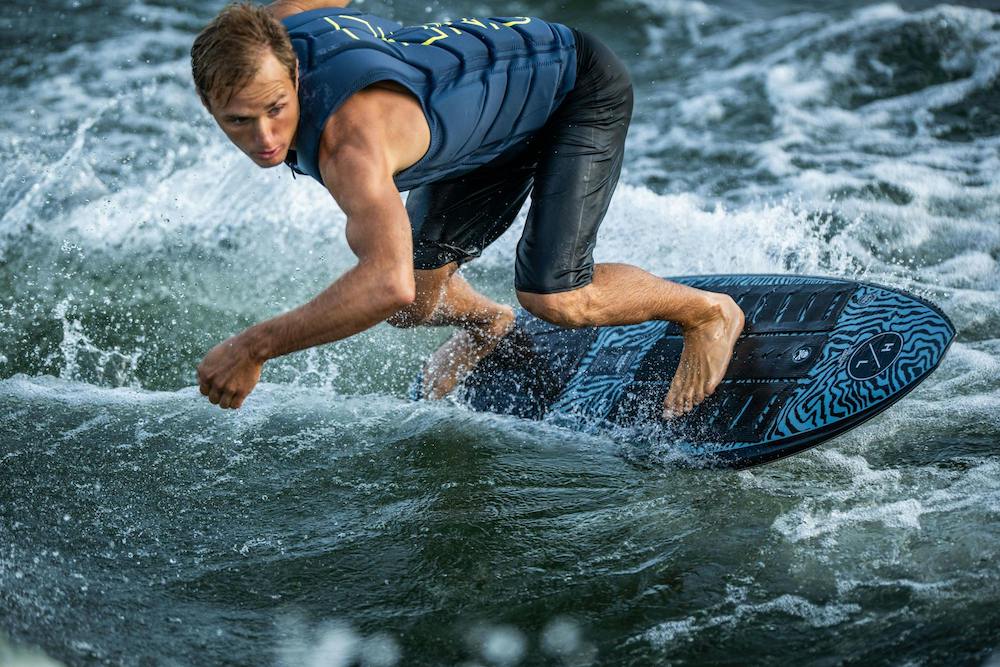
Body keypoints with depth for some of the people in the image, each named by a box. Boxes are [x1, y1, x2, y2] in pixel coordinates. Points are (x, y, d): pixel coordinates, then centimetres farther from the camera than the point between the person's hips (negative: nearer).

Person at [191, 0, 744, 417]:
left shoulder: (348, 138, -44)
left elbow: (389, 284, -58)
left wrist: (254, 348, -48)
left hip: (580, 87, -8)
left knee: (552, 299, -23)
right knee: (412, 308, 8)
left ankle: (709, 313, 6)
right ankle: (486, 325, 45)